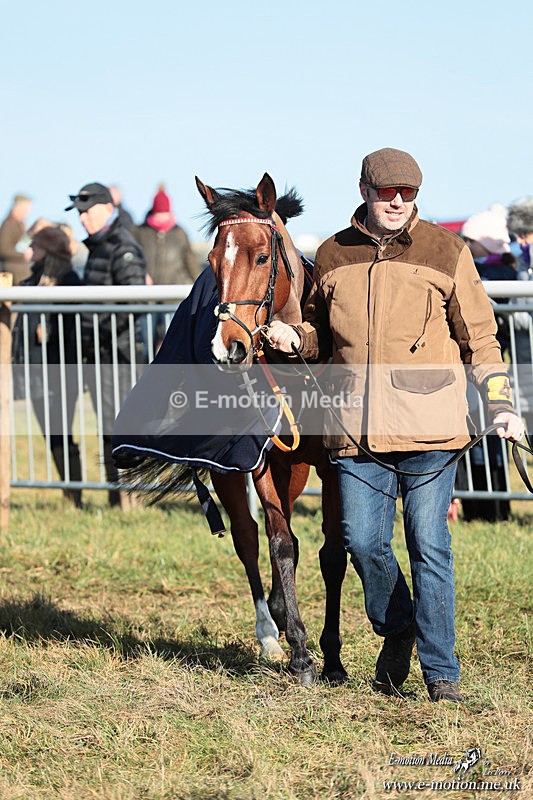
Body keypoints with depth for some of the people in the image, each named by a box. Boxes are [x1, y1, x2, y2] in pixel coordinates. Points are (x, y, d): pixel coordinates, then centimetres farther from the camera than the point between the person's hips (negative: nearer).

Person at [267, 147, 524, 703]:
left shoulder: (445, 252, 4)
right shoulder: (333, 256, 10)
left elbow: (479, 337, 7)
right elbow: (319, 334, 22)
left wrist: (499, 404, -1)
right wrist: (294, 339, 0)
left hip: (428, 428, -2)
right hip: (356, 428, 2)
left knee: (429, 548, -2)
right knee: (363, 542, 0)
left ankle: (440, 672, 6)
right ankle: (397, 632, 28)